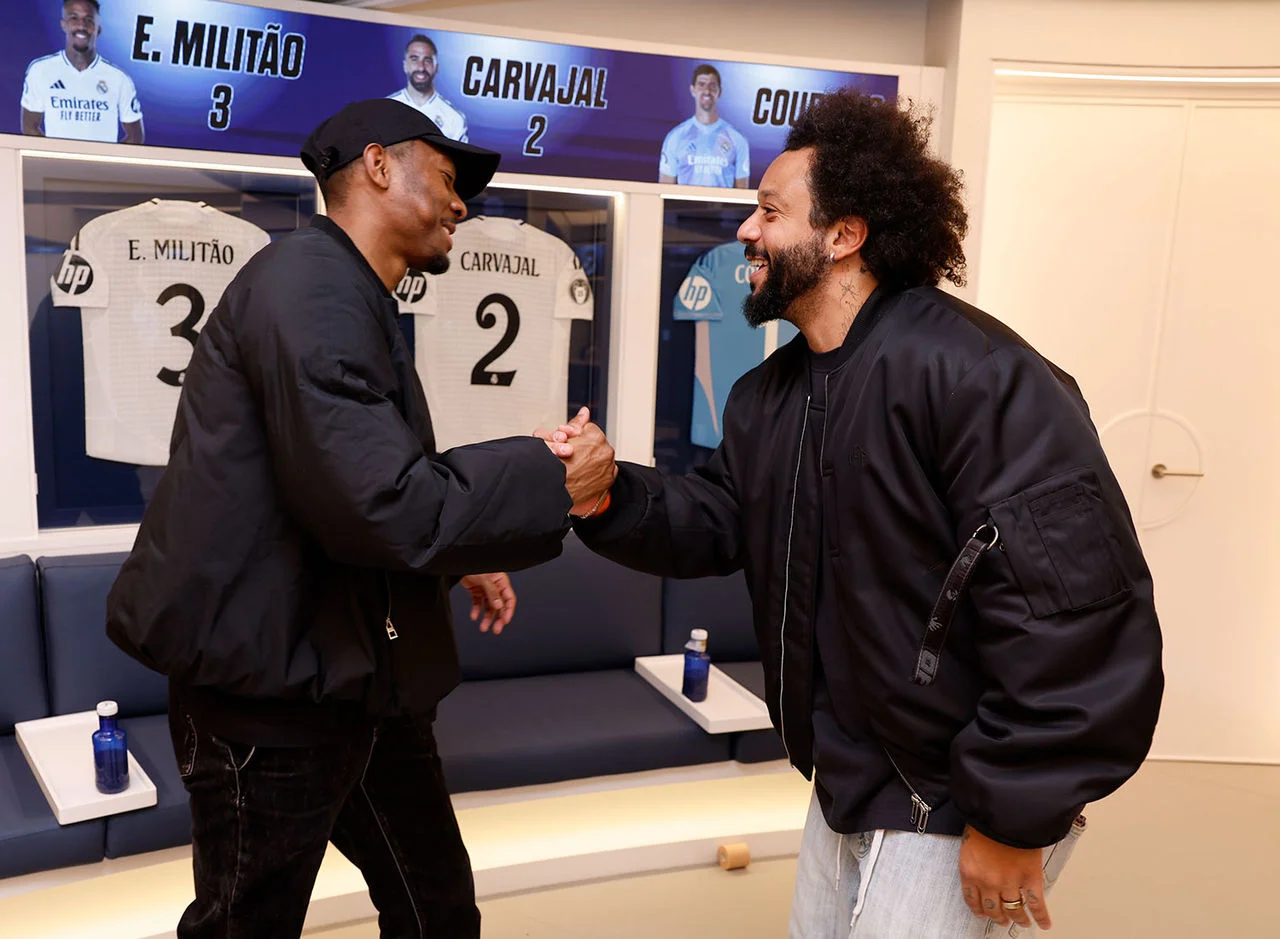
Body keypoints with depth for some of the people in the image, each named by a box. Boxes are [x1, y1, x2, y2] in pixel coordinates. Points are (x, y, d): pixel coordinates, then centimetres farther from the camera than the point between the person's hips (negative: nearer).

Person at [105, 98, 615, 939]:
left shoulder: (352, 297, 14)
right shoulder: (310, 286, -19)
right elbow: (381, 505, -28)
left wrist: (459, 560, 11)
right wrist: (554, 482, -18)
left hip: (360, 679, 10)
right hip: (268, 688, -10)